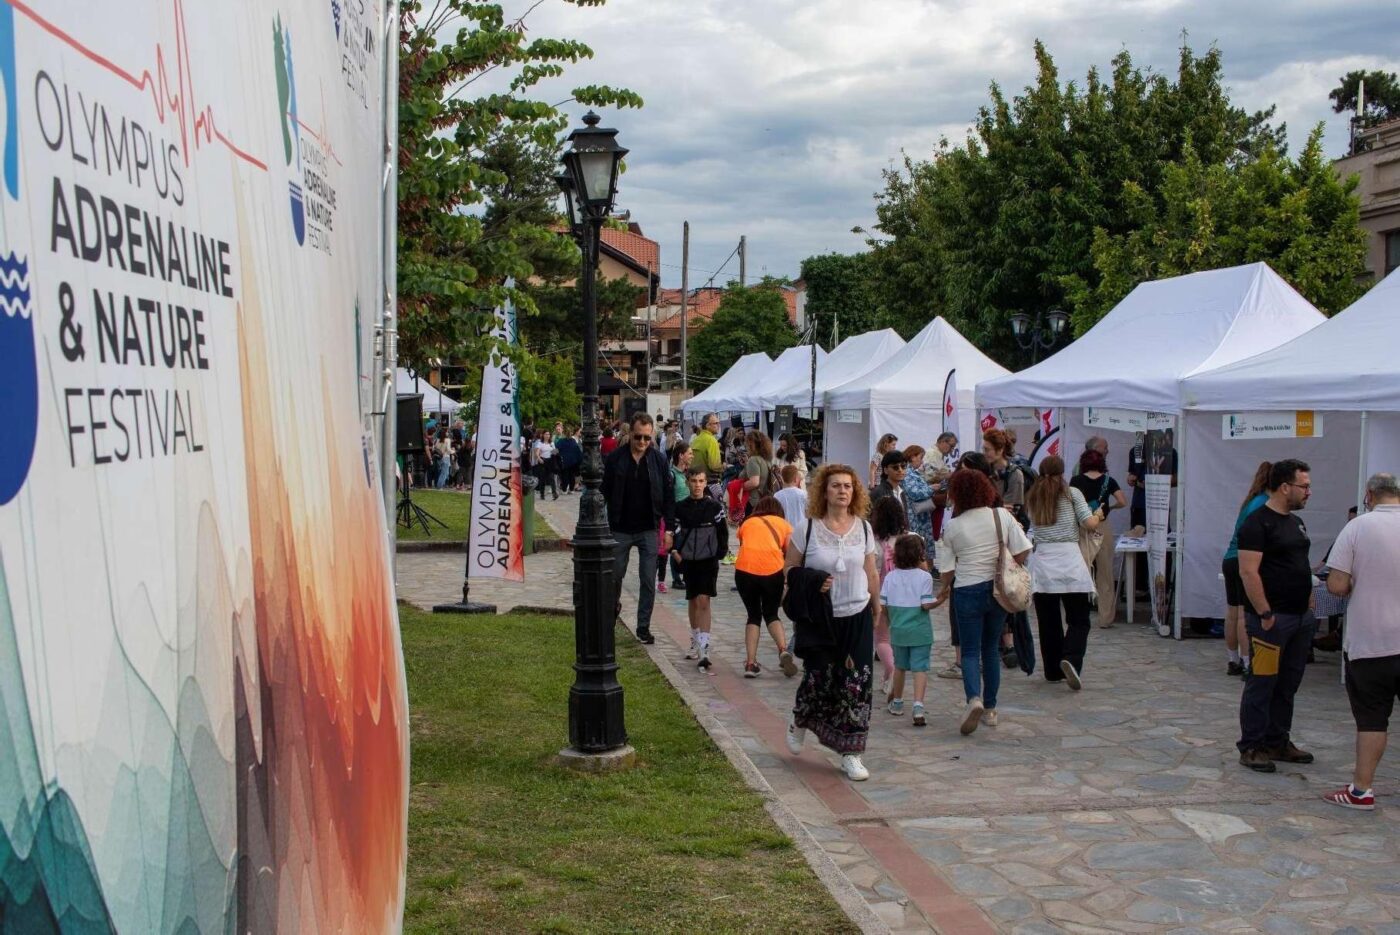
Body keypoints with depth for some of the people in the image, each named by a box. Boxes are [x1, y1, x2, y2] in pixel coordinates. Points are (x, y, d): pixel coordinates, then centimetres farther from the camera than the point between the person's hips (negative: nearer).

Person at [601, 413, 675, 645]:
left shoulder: (659, 460, -1)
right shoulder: (615, 459, -4)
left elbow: (668, 497, 1)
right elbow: (605, 494, 0)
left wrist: (669, 529, -3)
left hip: (649, 530, 0)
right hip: (620, 530, 0)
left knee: (648, 582, 1)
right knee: (614, 576, 11)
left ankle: (644, 626, 12)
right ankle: (613, 606, 40)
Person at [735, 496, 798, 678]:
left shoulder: (747, 523, 24)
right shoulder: (783, 523, 19)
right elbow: (790, 554, 13)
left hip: (745, 569, 1)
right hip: (772, 570, -1)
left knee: (753, 615, 18)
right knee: (771, 614, 18)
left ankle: (750, 663, 7)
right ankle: (783, 650, -8)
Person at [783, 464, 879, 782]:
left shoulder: (863, 528, 2)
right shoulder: (807, 529, -7)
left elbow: (871, 576, 10)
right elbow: (789, 573, -1)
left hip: (857, 617, 3)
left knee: (856, 686, 0)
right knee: (818, 680, 3)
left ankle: (851, 754, 11)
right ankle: (798, 722, 37)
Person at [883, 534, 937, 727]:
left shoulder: (890, 577, -1)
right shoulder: (924, 577, -11)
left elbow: (882, 606, 1)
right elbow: (926, 605, -17)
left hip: (898, 630, 4)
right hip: (920, 631, -4)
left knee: (900, 666, 19)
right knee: (920, 668, -3)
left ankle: (897, 702, 33)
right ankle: (918, 706, -17)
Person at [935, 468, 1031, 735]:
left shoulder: (952, 527, -7)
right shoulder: (1002, 516, -3)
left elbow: (947, 568, -2)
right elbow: (1022, 551, -6)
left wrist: (944, 590, 17)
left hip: (968, 592, -3)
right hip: (998, 590, 3)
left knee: (970, 651, 3)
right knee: (991, 650, 16)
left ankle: (974, 698, -22)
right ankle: (990, 709, 19)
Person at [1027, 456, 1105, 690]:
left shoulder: (1032, 499, 13)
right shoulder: (1072, 493, 3)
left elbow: (1033, 526, 16)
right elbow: (1089, 524, -3)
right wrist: (1098, 515, 17)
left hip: (1042, 562, 3)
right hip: (1069, 560, -3)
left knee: (1048, 622, 9)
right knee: (1078, 620, 1)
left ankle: (1053, 671, 14)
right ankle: (1071, 659, -21)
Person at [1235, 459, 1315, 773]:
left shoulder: (1296, 522, 15)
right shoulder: (1258, 523, -13)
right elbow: (1248, 573, -19)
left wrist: (1309, 603, 15)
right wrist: (1265, 614, -20)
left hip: (1300, 617, 9)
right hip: (1272, 618, -9)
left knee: (1288, 684, 14)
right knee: (1262, 684, -3)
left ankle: (1277, 742, 24)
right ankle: (1251, 747, 4)